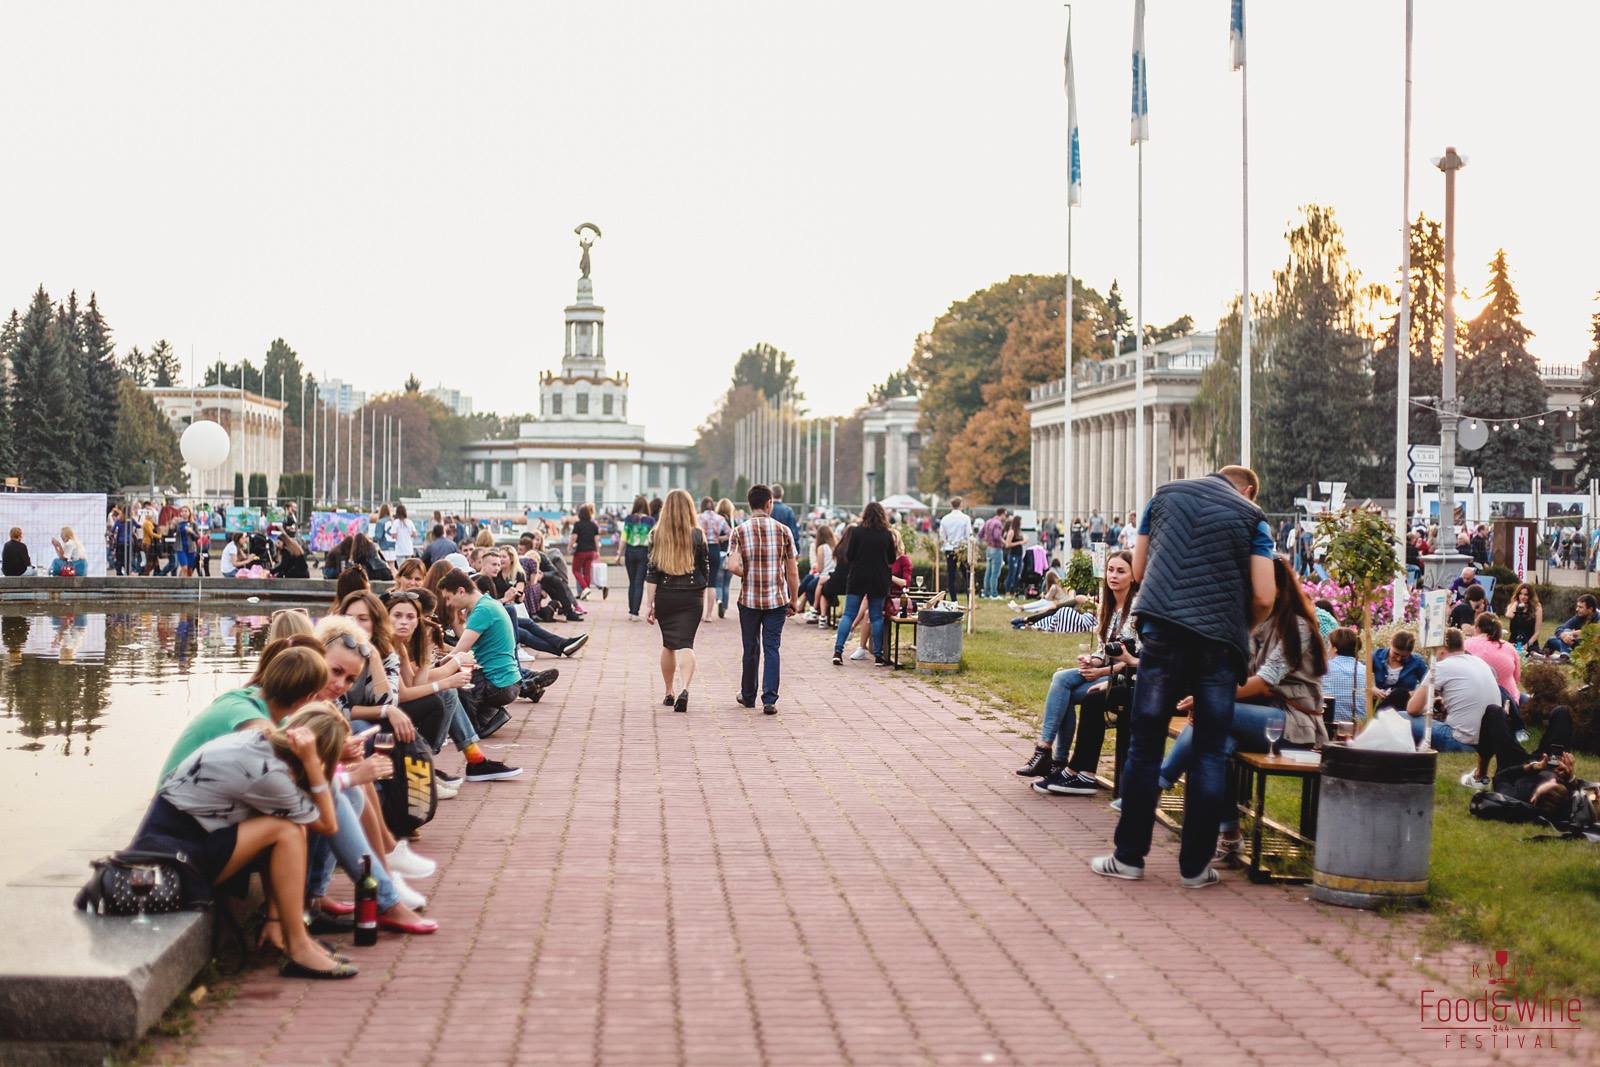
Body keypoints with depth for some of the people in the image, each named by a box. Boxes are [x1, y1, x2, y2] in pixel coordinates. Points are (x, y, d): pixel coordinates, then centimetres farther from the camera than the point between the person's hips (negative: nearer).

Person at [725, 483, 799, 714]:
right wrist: (793, 600, 10)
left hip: (749, 599, 1)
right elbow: (792, 571, 0)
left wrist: (747, 575, 5)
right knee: (772, 649, 2)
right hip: (777, 599, 0)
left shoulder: (740, 531, -4)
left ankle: (748, 696, 27)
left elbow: (733, 566, -16)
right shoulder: (782, 530, -2)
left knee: (751, 649, 13)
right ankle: (769, 699, -6)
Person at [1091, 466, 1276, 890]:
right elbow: (1263, 597, 1)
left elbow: (1139, 570, 19)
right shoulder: (1251, 517, 10)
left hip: (1163, 631, 1)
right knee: (1210, 753, 6)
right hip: (1220, 642, -1)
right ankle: (1195, 865, 7)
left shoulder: (1165, 496, 16)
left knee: (1145, 744, 6)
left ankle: (1129, 855, 9)